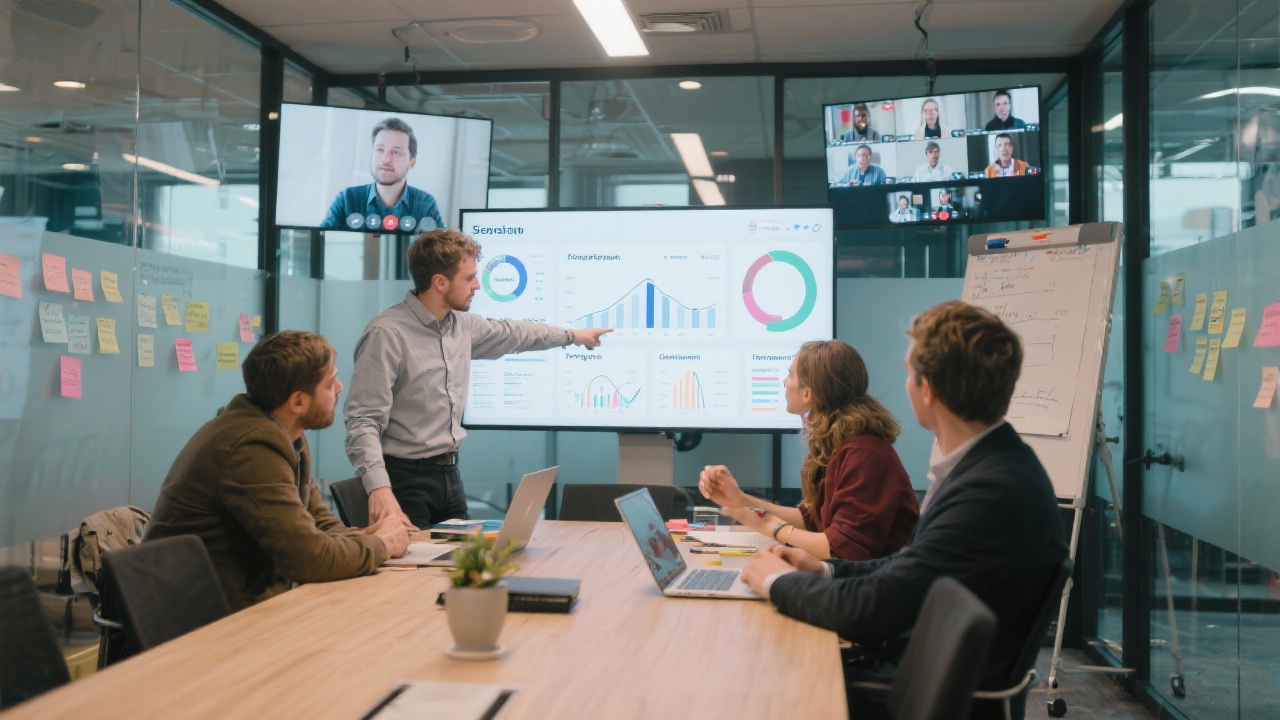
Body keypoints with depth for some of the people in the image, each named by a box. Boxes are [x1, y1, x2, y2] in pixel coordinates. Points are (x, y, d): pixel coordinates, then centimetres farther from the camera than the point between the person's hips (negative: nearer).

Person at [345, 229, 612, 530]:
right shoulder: (387, 334, -18)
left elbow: (508, 333, 28)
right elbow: (364, 420, -22)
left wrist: (572, 335, 38)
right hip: (407, 479, -8)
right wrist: (378, 487, -35)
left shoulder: (461, 324, 7)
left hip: (450, 474, 8)